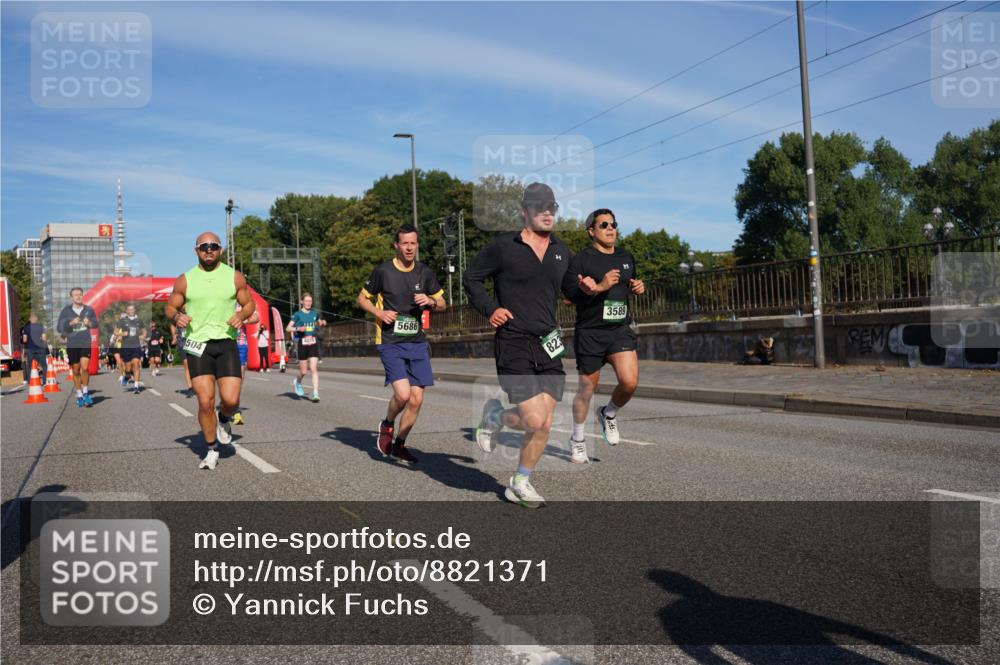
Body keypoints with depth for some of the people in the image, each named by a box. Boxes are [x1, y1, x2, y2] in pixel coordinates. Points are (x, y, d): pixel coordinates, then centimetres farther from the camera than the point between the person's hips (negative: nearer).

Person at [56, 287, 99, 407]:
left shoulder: (89, 310, 3)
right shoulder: (66, 311, -1)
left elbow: (96, 323, 15)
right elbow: (59, 328, -2)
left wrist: (90, 323, -7)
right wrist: (70, 323, -18)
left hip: (86, 343, 0)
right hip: (72, 344, 0)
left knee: (85, 367, -15)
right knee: (76, 370, 8)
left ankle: (85, 392, 4)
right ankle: (79, 395, 23)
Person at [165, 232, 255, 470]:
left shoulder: (235, 277, 6)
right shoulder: (185, 280, 5)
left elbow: (250, 304, 14)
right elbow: (170, 307, 14)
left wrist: (242, 315, -9)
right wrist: (177, 317, -10)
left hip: (226, 343, 0)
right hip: (197, 344, 0)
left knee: (231, 399, -10)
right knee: (205, 401, -8)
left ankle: (224, 418, 27)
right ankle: (212, 450, 11)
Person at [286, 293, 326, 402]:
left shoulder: (315, 313, 9)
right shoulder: (298, 314, -1)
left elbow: (319, 323, 27)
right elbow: (288, 328, -1)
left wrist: (322, 323, 4)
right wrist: (298, 328, -19)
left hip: (313, 343, 2)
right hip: (303, 343, -2)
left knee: (314, 368, -9)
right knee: (303, 371, 6)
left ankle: (315, 394, -10)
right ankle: (297, 382, 40)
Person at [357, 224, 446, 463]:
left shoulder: (425, 273, 6)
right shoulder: (383, 271, -3)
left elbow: (442, 304, 14)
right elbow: (362, 299, 7)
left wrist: (430, 301, -8)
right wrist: (379, 312, -11)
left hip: (417, 343, 4)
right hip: (390, 342, -4)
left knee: (416, 399, 2)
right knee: (403, 393, -19)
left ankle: (399, 444, 21)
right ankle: (387, 424, 13)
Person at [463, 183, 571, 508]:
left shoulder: (561, 251, 12)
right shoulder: (503, 246, -4)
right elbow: (471, 277, 5)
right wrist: (489, 309, -6)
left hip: (549, 346, 5)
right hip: (513, 346, -5)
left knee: (544, 425, 3)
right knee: (534, 420, -12)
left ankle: (520, 483, 24)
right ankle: (495, 415, 21)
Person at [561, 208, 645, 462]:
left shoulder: (626, 258, 13)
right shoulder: (581, 259, -6)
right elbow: (568, 293, -14)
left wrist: (637, 288, 7)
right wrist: (599, 287, -25)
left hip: (621, 330, 4)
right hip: (590, 332, -4)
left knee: (629, 382, -15)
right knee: (587, 389, 6)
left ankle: (609, 414, 19)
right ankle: (577, 439, 28)